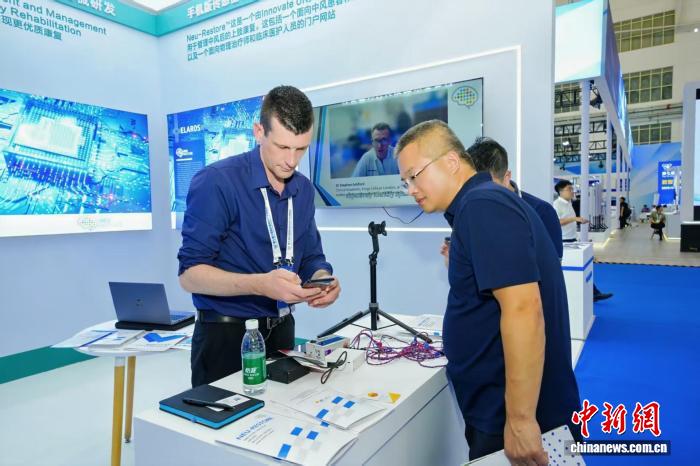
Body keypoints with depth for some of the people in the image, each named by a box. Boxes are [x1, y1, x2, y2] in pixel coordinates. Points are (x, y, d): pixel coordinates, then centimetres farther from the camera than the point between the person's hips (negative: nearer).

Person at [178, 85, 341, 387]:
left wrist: (322, 278, -15)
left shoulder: (304, 189, 3)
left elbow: (311, 257, 8)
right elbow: (190, 274, -18)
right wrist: (260, 285, -32)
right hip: (226, 335, -6)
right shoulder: (216, 182, -17)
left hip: (281, 330, 6)